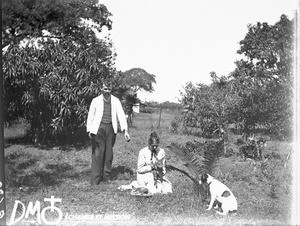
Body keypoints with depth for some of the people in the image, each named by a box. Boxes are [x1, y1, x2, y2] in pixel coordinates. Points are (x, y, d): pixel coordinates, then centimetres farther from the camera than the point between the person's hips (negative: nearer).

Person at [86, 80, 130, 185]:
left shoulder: (115, 101, 6)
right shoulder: (96, 101, 2)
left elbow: (121, 115, 1)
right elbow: (90, 116, 7)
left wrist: (125, 130, -9)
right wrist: (89, 130, 1)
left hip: (111, 128, 2)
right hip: (98, 128, -2)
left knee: (109, 152, 7)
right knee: (98, 152, -6)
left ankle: (106, 176, 19)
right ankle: (95, 179, -2)